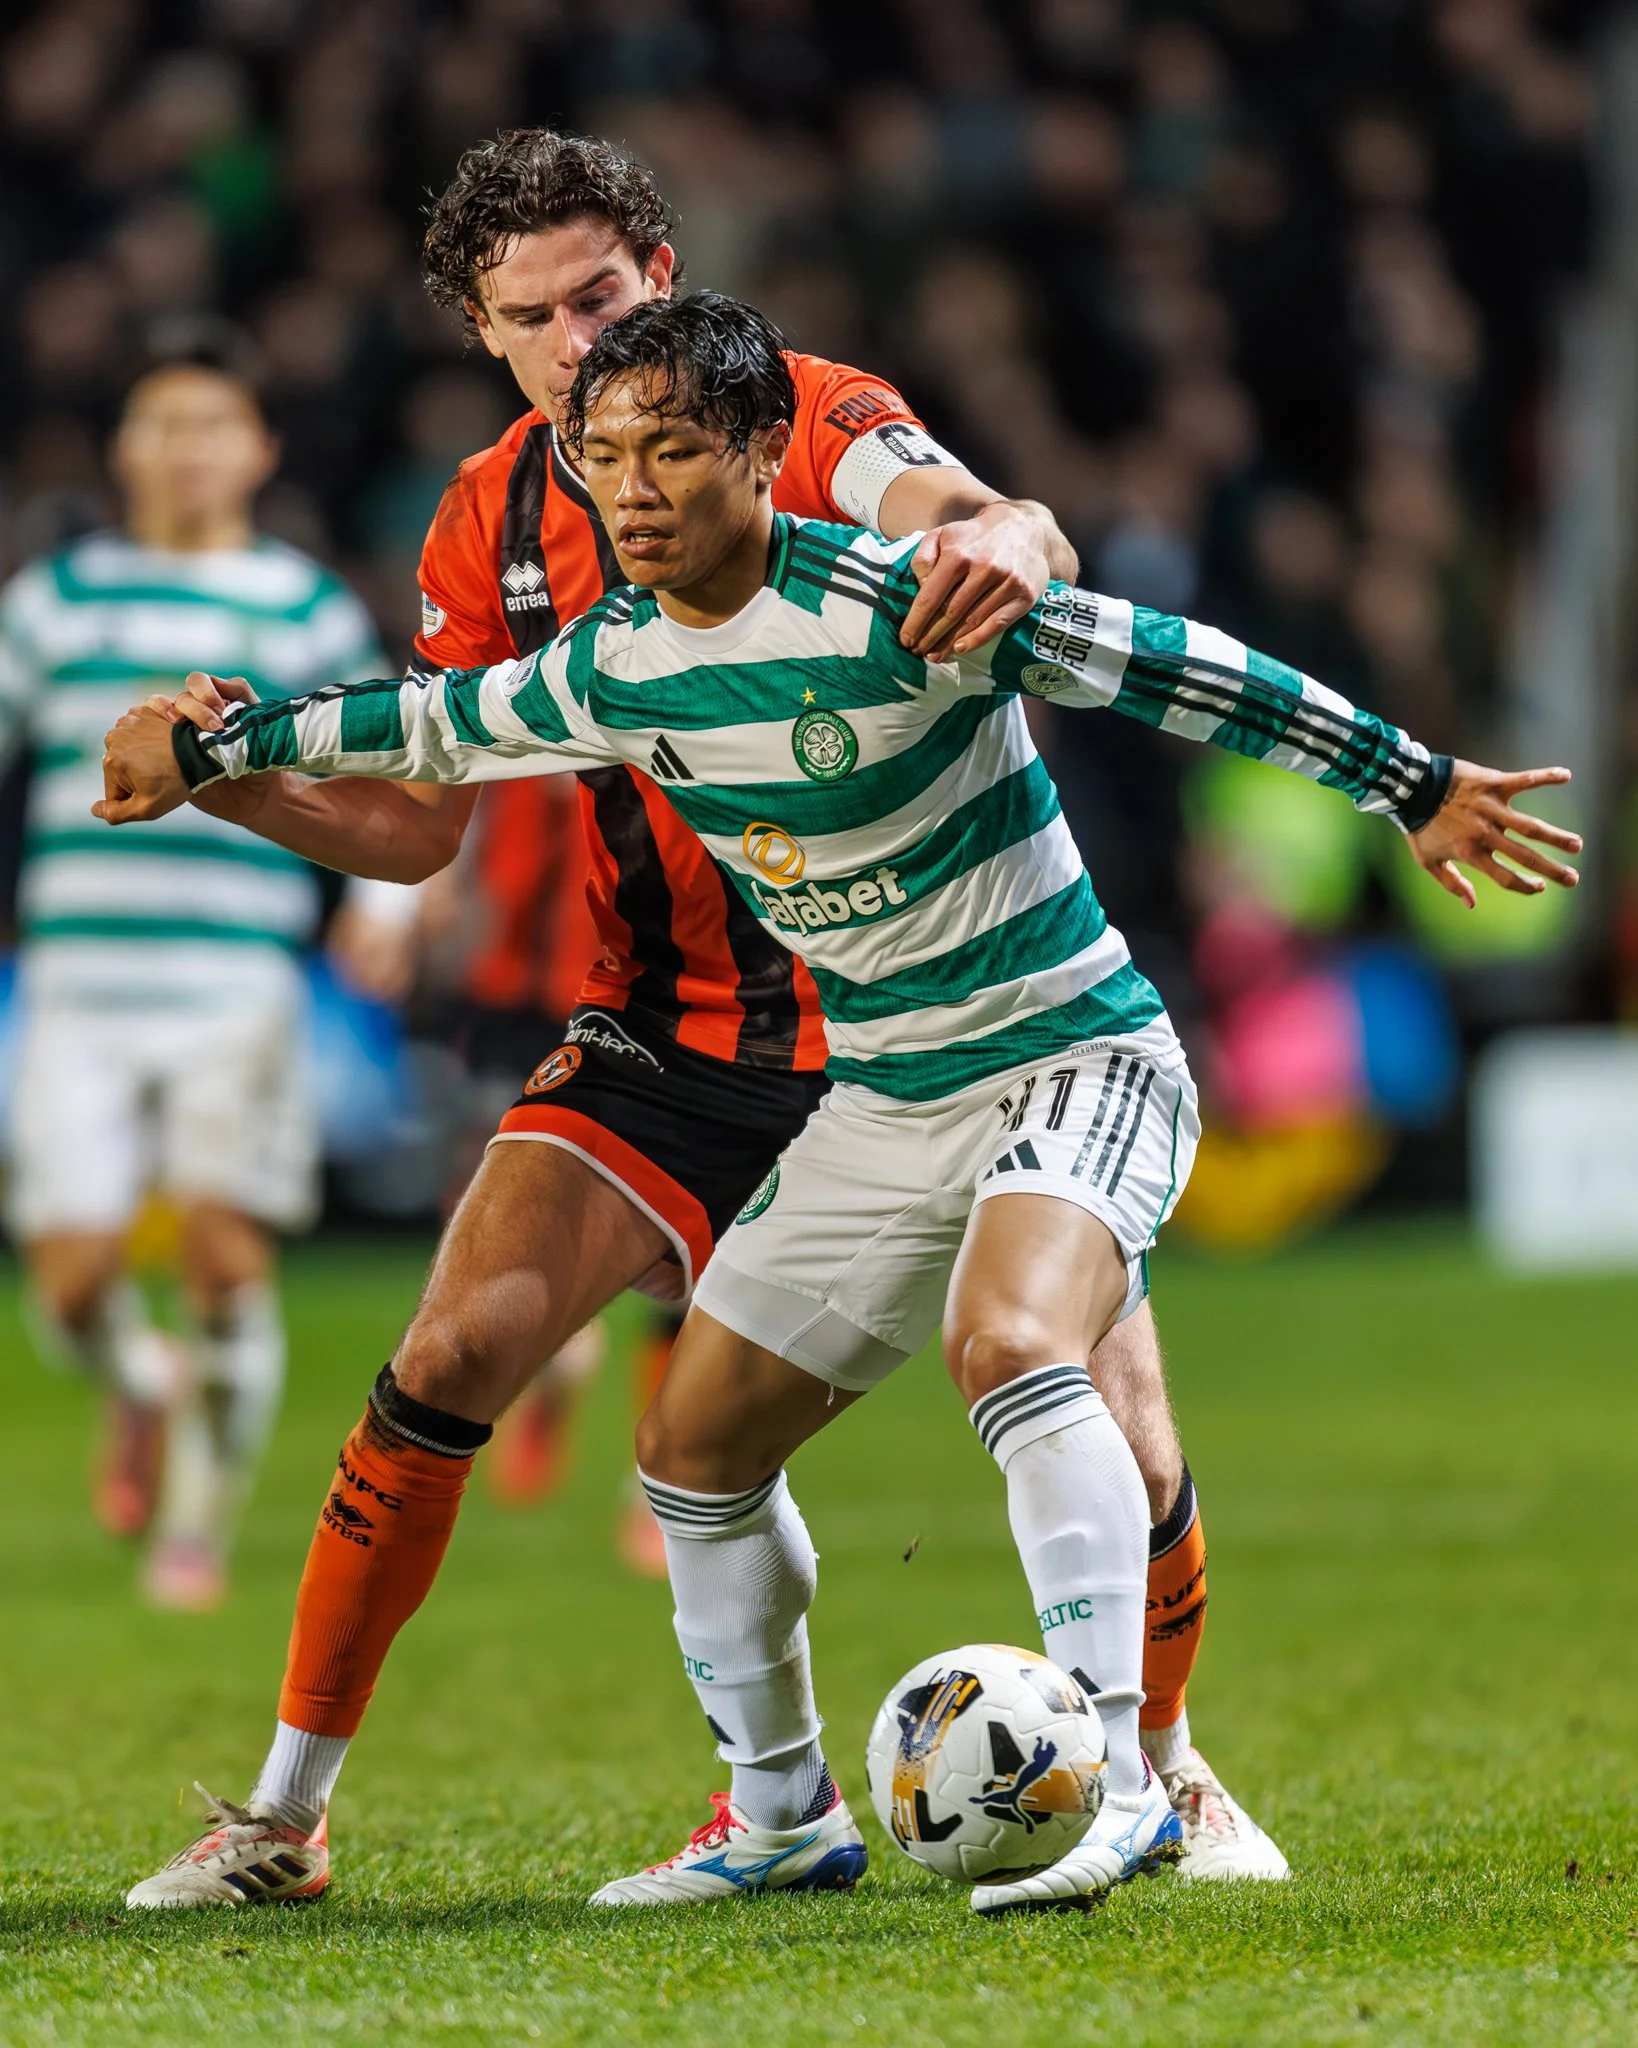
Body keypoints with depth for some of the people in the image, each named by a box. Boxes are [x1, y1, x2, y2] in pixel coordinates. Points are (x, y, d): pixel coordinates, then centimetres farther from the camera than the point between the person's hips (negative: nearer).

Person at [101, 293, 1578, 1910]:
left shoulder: (885, 605, -22)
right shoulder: (616, 665, -1)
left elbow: (1165, 667, -18)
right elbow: (435, 723, 19)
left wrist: (1415, 788, -17)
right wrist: (208, 749, 28)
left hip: (1077, 1061, -8)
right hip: (884, 1105, 8)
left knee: (1010, 1350, -35)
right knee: (694, 1450, 8)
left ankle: (1120, 1777, -34)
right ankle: (781, 1821, 26)